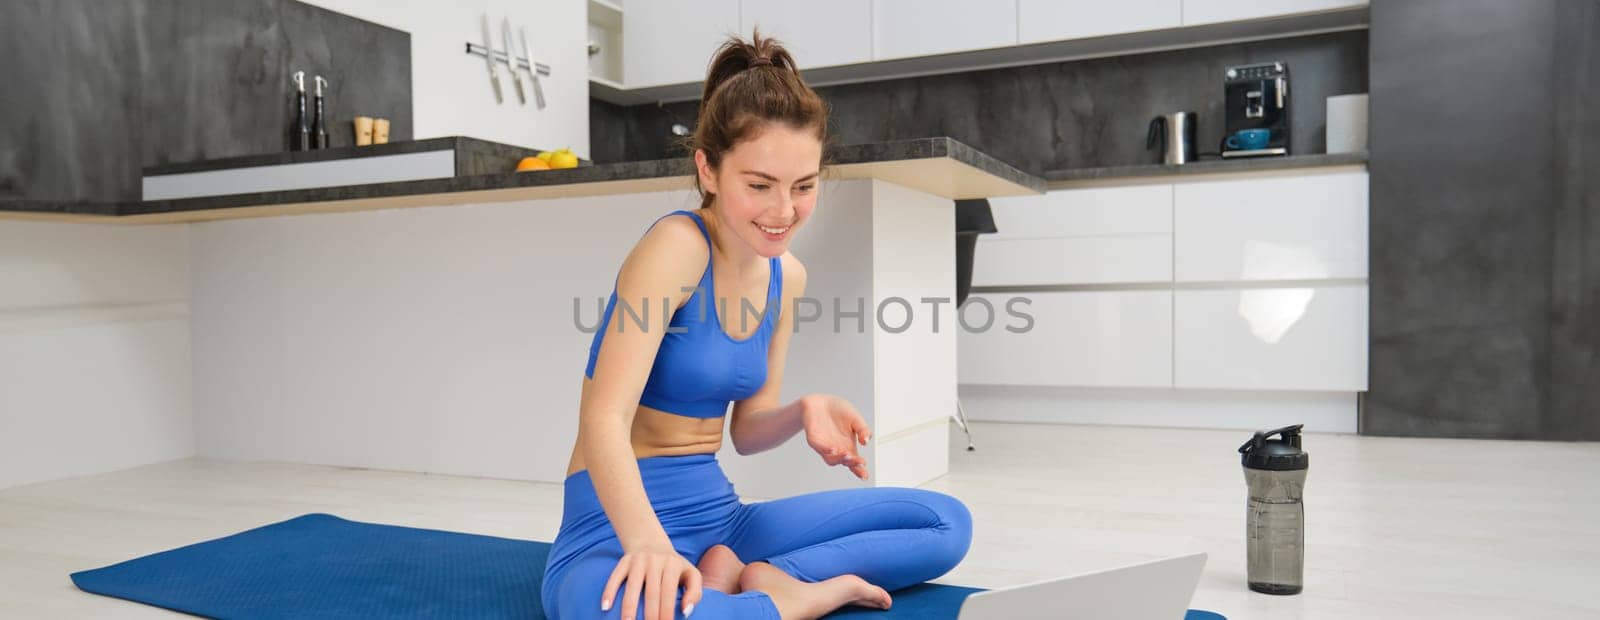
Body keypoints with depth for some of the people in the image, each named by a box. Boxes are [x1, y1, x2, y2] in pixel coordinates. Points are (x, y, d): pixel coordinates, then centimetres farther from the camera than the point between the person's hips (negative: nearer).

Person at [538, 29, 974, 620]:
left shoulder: (786, 275, 5)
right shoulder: (677, 245, -17)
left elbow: (745, 429, 10)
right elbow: (604, 419, -26)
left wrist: (803, 412, -12)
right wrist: (648, 541, -43)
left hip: (717, 516, 8)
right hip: (617, 529, -7)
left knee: (947, 522, 3)